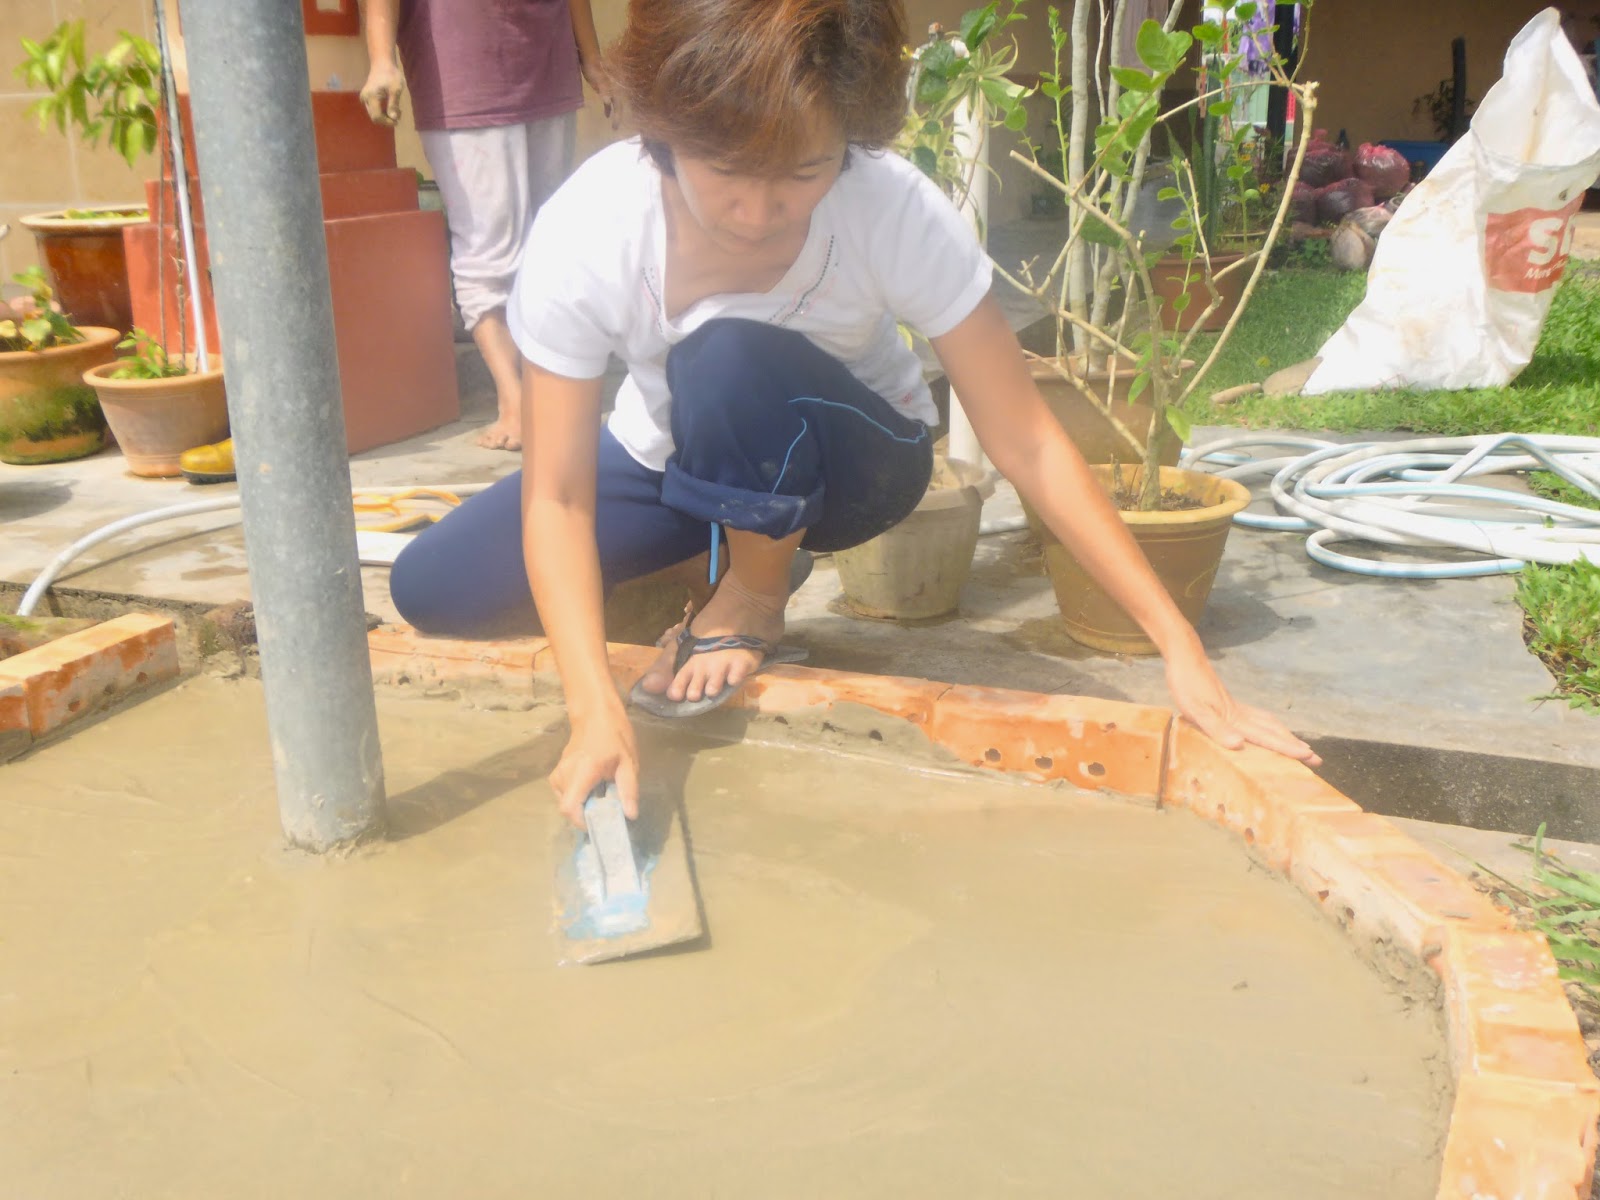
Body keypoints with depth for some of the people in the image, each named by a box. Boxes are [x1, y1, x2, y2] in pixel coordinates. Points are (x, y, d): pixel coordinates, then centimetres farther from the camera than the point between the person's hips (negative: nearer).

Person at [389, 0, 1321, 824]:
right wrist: (598, 712, -39)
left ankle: (755, 598, -6)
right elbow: (558, 496, -26)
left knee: (729, 358, -36)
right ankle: (701, 565, 10)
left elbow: (1025, 443, -27)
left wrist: (1181, 648, -30)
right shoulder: (584, 232, -29)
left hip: (852, 464, -2)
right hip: (669, 462, 3)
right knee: (432, 589, -14)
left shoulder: (901, 216, -32)